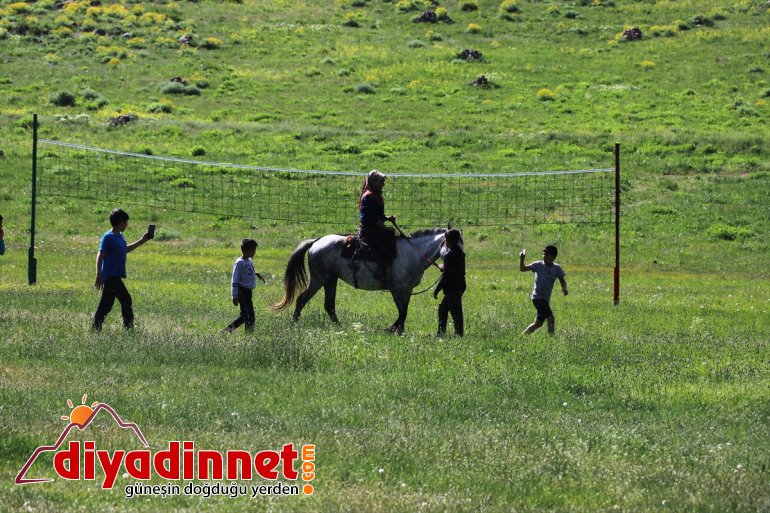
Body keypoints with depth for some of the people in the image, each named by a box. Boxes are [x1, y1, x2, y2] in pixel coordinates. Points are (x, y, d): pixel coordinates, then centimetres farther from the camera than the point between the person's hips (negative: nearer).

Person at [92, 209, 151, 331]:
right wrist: (99, 275, -23)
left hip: (115, 276, 9)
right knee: (126, 300, -9)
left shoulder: (120, 236, 14)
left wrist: (142, 241, 31)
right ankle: (129, 327, -6)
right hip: (111, 276, -9)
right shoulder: (108, 237, -13)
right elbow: (100, 256, -17)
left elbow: (125, 249, 33)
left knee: (106, 304, 9)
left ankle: (95, 328, 11)